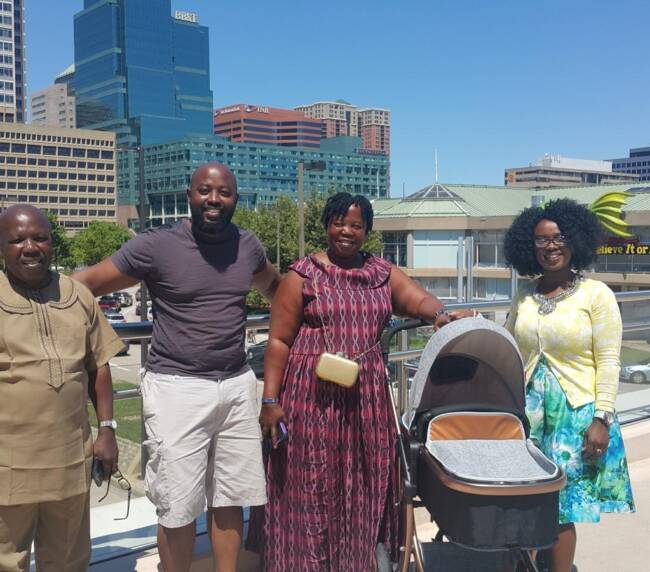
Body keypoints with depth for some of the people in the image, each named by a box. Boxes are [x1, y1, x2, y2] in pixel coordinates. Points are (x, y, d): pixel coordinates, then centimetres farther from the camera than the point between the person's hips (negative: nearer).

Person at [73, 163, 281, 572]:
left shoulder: (248, 245, 6)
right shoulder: (156, 245, -8)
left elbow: (273, 284, 28)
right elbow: (88, 283, -2)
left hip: (238, 385, 4)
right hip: (177, 388, -4)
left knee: (231, 499, 13)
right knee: (178, 507, 3)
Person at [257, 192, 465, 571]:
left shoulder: (383, 273, 9)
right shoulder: (303, 275, -2)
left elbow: (419, 298, -6)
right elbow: (279, 341, -4)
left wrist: (441, 314, -29)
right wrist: (270, 400, -10)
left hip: (366, 396, 4)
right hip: (313, 397, -3)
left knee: (362, 486, 12)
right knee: (313, 486, 3)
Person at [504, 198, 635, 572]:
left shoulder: (596, 294, -6)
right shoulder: (524, 296, 6)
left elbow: (608, 361, -7)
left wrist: (602, 419, -12)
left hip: (577, 412, -4)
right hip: (530, 409, 4)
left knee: (560, 505, 2)